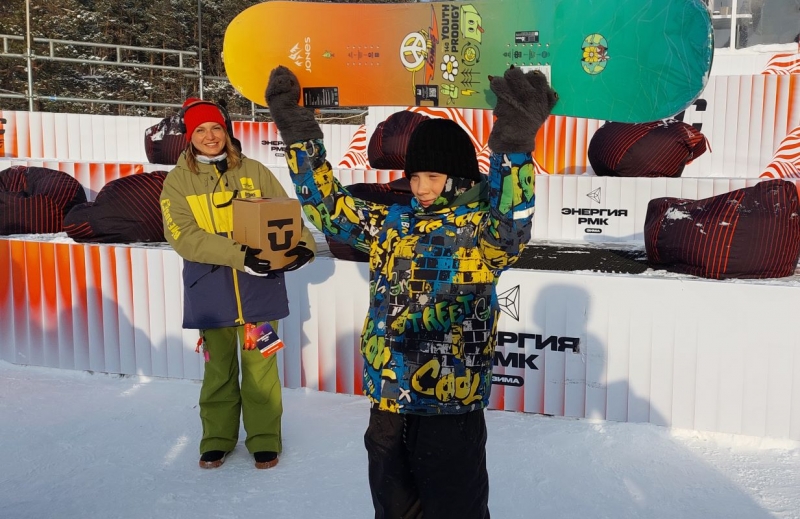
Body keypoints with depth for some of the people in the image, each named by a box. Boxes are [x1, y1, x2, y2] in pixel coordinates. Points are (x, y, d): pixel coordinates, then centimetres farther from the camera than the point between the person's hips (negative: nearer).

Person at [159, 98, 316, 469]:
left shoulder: (254, 172, 4)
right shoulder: (178, 180, 0)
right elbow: (183, 235, -13)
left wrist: (304, 245, -21)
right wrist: (239, 254, -24)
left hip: (258, 287, 0)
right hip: (210, 292, 0)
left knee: (260, 366, 6)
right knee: (218, 368, 13)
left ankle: (264, 439, 23)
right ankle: (217, 439, 31)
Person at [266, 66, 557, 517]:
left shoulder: (480, 228, -9)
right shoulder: (392, 224, 7)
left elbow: (511, 229, -31)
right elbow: (328, 206, 13)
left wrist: (514, 146, -46)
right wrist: (298, 133, 7)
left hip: (451, 413, -5)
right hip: (387, 406, 5)